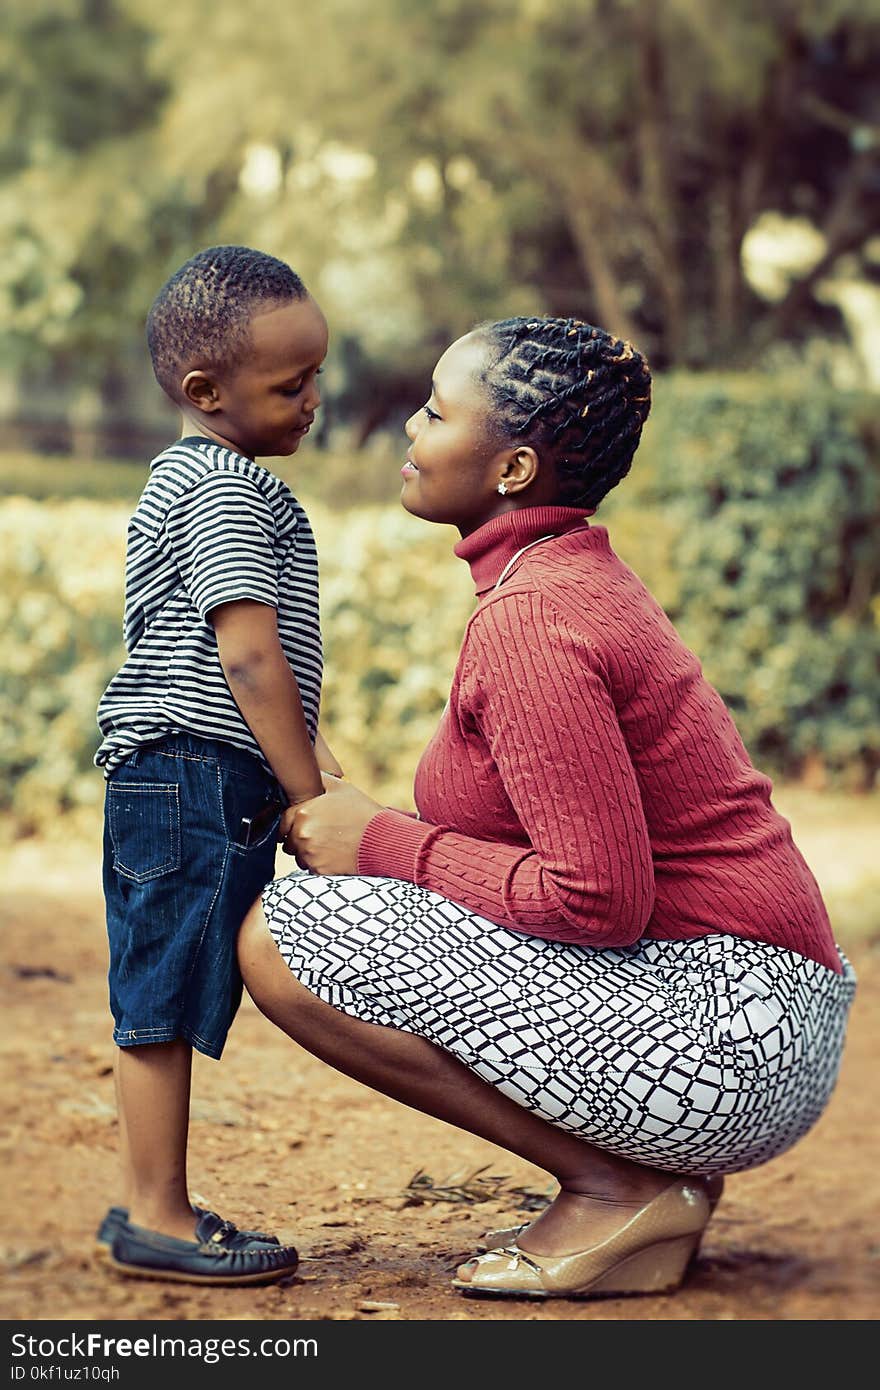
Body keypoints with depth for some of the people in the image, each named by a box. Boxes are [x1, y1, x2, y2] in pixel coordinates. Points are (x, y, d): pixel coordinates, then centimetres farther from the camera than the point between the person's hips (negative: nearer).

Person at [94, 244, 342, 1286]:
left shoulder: (185, 481, 20)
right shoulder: (230, 487, -12)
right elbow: (249, 658, -18)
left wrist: (307, 761, 21)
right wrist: (309, 795, -14)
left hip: (168, 780, 10)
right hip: (200, 777, -10)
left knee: (165, 1003, 12)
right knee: (165, 1001, -5)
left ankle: (151, 1208, 18)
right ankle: (156, 1217, -1)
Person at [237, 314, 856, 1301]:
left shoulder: (529, 620, -17)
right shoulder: (582, 576, 14)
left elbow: (600, 899, -23)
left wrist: (383, 843, -11)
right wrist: (369, 827, 8)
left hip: (724, 1044, -10)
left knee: (282, 932, -14)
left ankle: (618, 1191, -7)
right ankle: (656, 1182, 12)